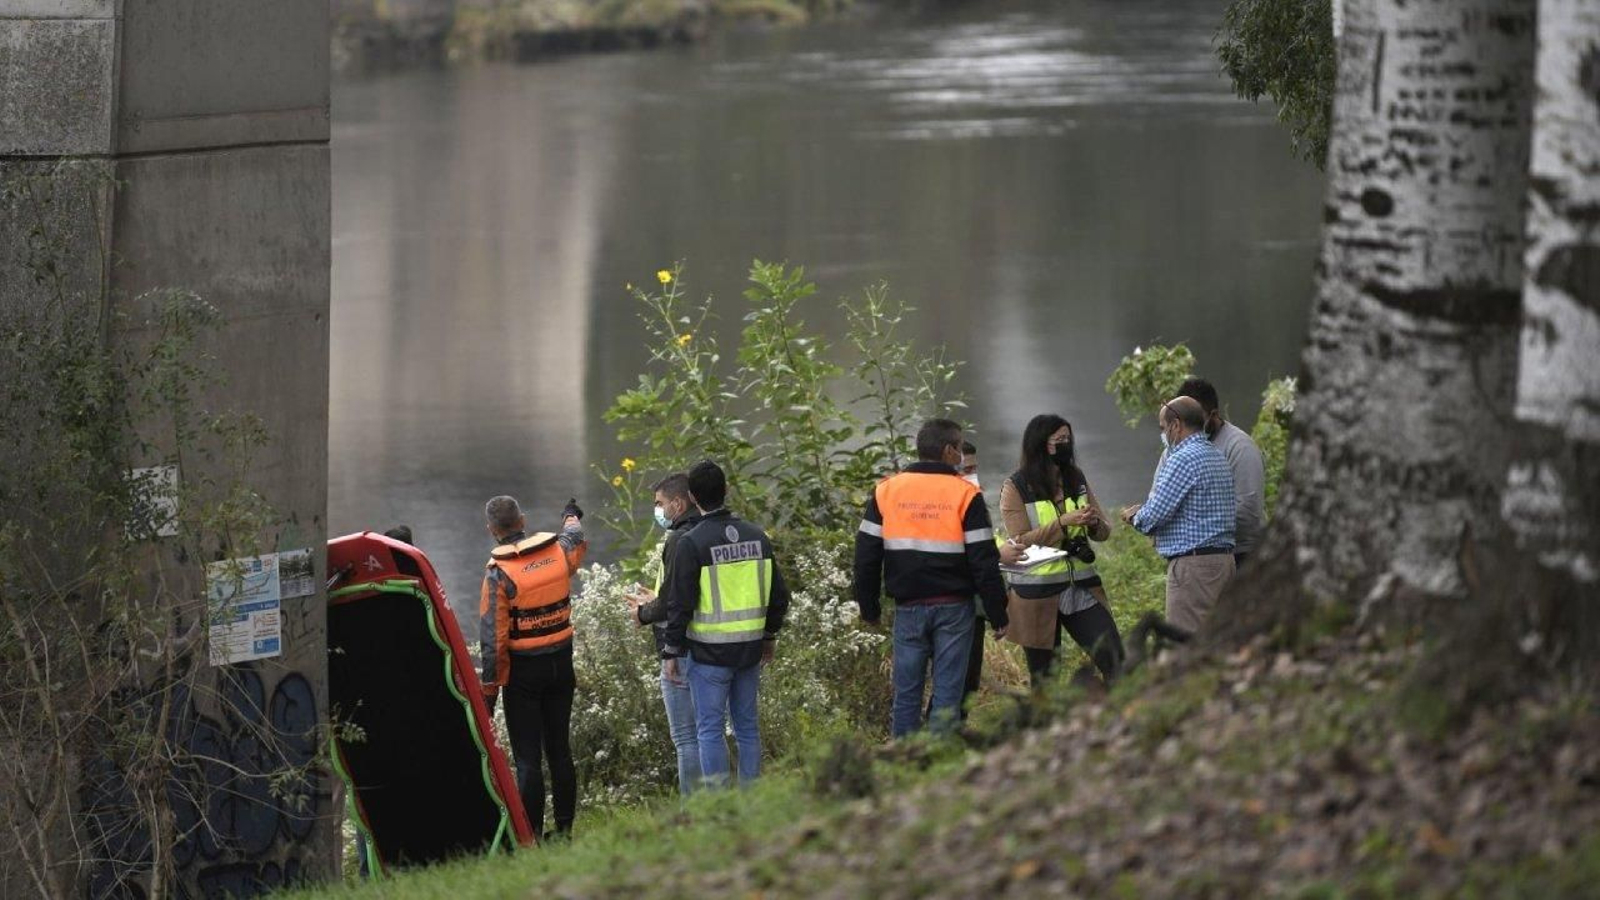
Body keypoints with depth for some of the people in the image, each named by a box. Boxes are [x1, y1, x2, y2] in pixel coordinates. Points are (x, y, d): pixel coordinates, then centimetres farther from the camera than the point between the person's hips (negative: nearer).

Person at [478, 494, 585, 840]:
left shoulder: (498, 572, -17)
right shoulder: (559, 550, -2)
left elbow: (493, 638, -16)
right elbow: (576, 538, 25)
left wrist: (489, 689, -10)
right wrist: (572, 519, 50)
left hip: (523, 671, -5)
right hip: (561, 665, 5)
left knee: (528, 758, -1)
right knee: (560, 751, 13)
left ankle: (531, 835, 0)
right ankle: (565, 828, 18)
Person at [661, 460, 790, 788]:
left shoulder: (691, 543, -13)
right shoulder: (756, 536, 5)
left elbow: (679, 604, -12)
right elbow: (779, 594, 12)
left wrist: (672, 651, -3)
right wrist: (769, 636, 24)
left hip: (709, 651, -5)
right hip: (750, 649, 5)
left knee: (710, 730, 0)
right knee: (747, 726, 13)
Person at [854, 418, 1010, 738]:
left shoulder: (886, 491, 3)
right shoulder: (965, 495, -6)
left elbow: (867, 554, 5)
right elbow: (984, 561, -7)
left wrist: (869, 608, 14)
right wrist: (998, 615, 0)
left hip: (908, 607, 2)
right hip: (953, 609, -2)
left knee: (906, 693, 9)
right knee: (947, 694, 2)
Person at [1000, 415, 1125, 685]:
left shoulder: (1076, 479, 10)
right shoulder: (1016, 488, -5)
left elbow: (1104, 531, 12)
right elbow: (1021, 541, -13)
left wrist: (1094, 522, -12)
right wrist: (1063, 523, -21)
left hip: (1081, 586, 4)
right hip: (1038, 594, -4)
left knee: (1116, 663, -6)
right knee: (1043, 676, 4)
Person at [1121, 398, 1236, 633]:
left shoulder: (1183, 459, -13)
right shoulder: (1217, 458, 16)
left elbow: (1154, 515, -15)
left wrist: (1135, 517, 7)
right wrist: (1143, 512, 18)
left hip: (1193, 563, -9)